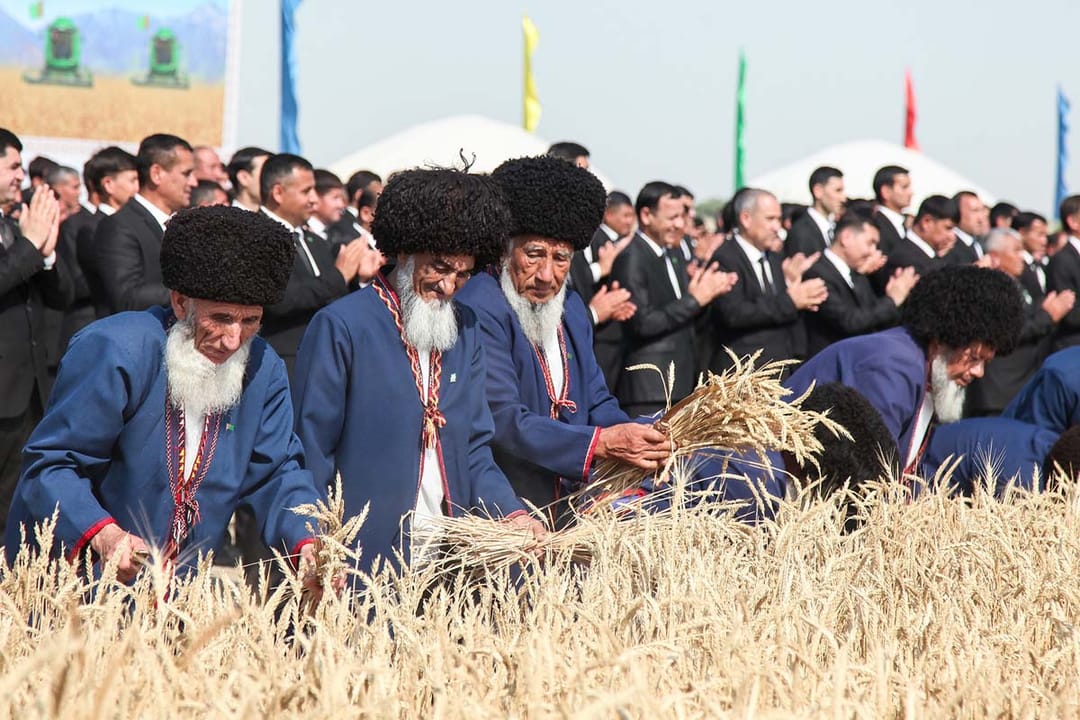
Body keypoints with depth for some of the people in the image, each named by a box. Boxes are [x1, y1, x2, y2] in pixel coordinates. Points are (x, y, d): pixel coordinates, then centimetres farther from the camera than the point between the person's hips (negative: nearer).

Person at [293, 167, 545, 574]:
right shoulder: (341, 326, -6)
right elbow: (311, 458, -6)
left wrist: (511, 513, -3)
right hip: (364, 560, -6)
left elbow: (473, 452, 15)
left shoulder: (465, 331, 13)